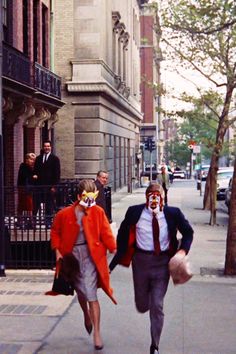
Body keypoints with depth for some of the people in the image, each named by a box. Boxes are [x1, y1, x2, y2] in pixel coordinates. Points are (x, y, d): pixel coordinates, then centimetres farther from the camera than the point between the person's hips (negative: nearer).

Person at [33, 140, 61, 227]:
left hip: (50, 186, -3)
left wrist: (54, 186, -8)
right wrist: (35, 175, -2)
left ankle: (48, 222, 7)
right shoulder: (38, 158, 13)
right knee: (36, 204, -2)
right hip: (39, 185, 3)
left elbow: (57, 173, -2)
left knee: (49, 205, 1)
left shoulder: (55, 159, 2)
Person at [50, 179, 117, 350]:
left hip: (90, 255, -2)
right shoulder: (64, 214, -6)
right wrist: (58, 251, 1)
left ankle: (97, 334, -1)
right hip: (72, 254, 2)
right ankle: (87, 315, 51)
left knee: (91, 295, -9)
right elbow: (55, 232, 8)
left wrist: (114, 250, -10)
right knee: (80, 291, 19)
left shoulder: (98, 212, -6)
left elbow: (106, 232, -3)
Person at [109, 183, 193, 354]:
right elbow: (123, 236, 1)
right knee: (141, 306, 13)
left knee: (157, 306, 2)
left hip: (162, 262, -1)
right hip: (141, 260, 1)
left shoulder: (173, 213, -7)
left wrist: (183, 250, -10)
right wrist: (114, 263, 1)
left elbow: (188, 232, 8)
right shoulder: (135, 212, -8)